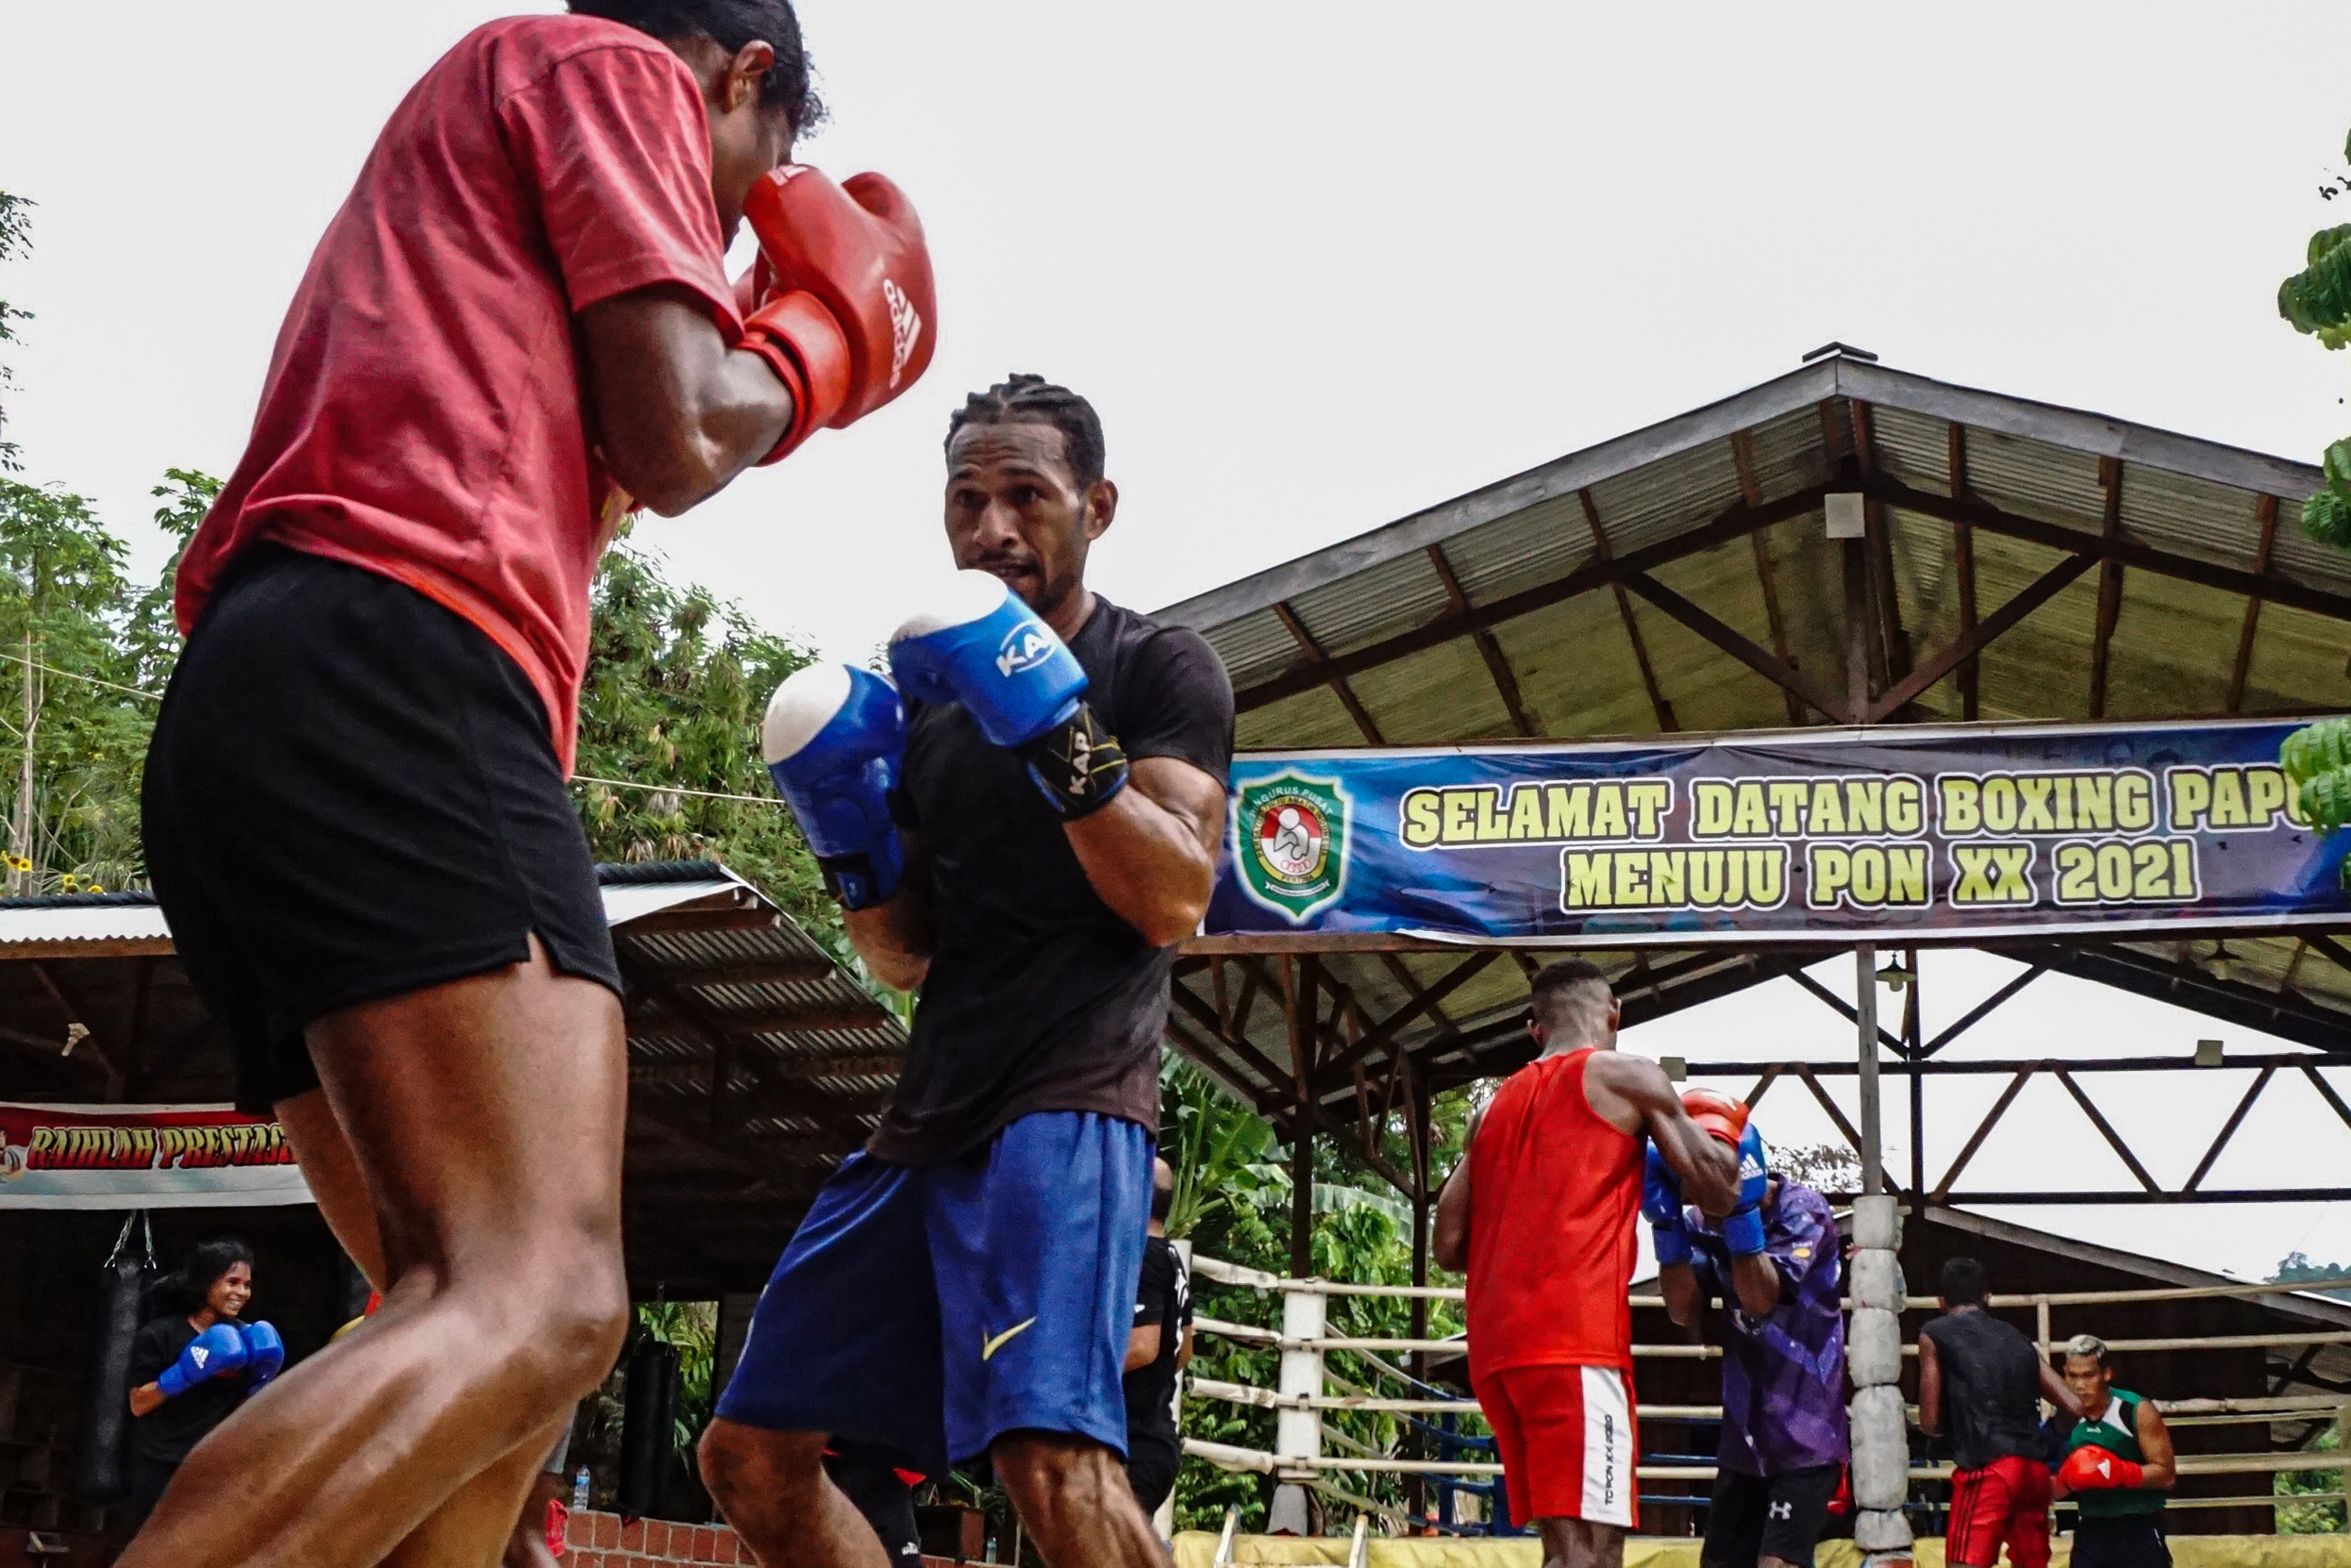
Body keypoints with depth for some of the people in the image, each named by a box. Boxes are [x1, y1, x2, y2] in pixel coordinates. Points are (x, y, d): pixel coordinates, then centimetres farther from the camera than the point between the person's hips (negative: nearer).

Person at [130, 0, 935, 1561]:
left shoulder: (455, 143, 36)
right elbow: (675, 441, -2)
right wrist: (818, 342, 18)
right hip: (392, 683, -10)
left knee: (481, 1321, 8)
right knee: (539, 1300, -22)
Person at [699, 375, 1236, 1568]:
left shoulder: (1161, 669, 1)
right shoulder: (926, 703, 17)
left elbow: (1173, 902, -12)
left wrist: (1063, 738, -21)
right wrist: (850, 846, 1)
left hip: (1068, 1107, -7)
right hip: (929, 1116, 7)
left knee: (1053, 1461, -29)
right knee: (749, 1457, 9)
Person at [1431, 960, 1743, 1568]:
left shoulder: (1494, 1106, 22)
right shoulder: (1626, 1076, 6)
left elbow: (1448, 1245, 18)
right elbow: (1716, 1193, 4)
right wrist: (1721, 1137, 25)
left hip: (1495, 1345, 7)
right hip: (1574, 1338, -7)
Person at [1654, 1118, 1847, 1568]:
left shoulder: (1801, 1210, -13)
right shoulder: (1705, 1223, 4)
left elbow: (1761, 1299, -24)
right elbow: (1684, 1311, -9)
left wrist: (1740, 1211, -30)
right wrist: (1666, 1221, -19)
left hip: (1805, 1433, -6)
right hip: (1745, 1436, 6)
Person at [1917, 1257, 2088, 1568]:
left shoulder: (1934, 1335, 7)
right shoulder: (2018, 1338, 21)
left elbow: (1930, 1423, 6)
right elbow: (2076, 1407, 12)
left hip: (1987, 1471, -6)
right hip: (2035, 1470, 6)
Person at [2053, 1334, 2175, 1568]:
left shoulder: (2137, 1412, -11)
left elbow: (2166, 1475, -11)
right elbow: (2054, 1491, 5)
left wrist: (2121, 1472, -27)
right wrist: (2067, 1479, -19)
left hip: (2139, 1530, -3)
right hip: (2090, 1531, 3)